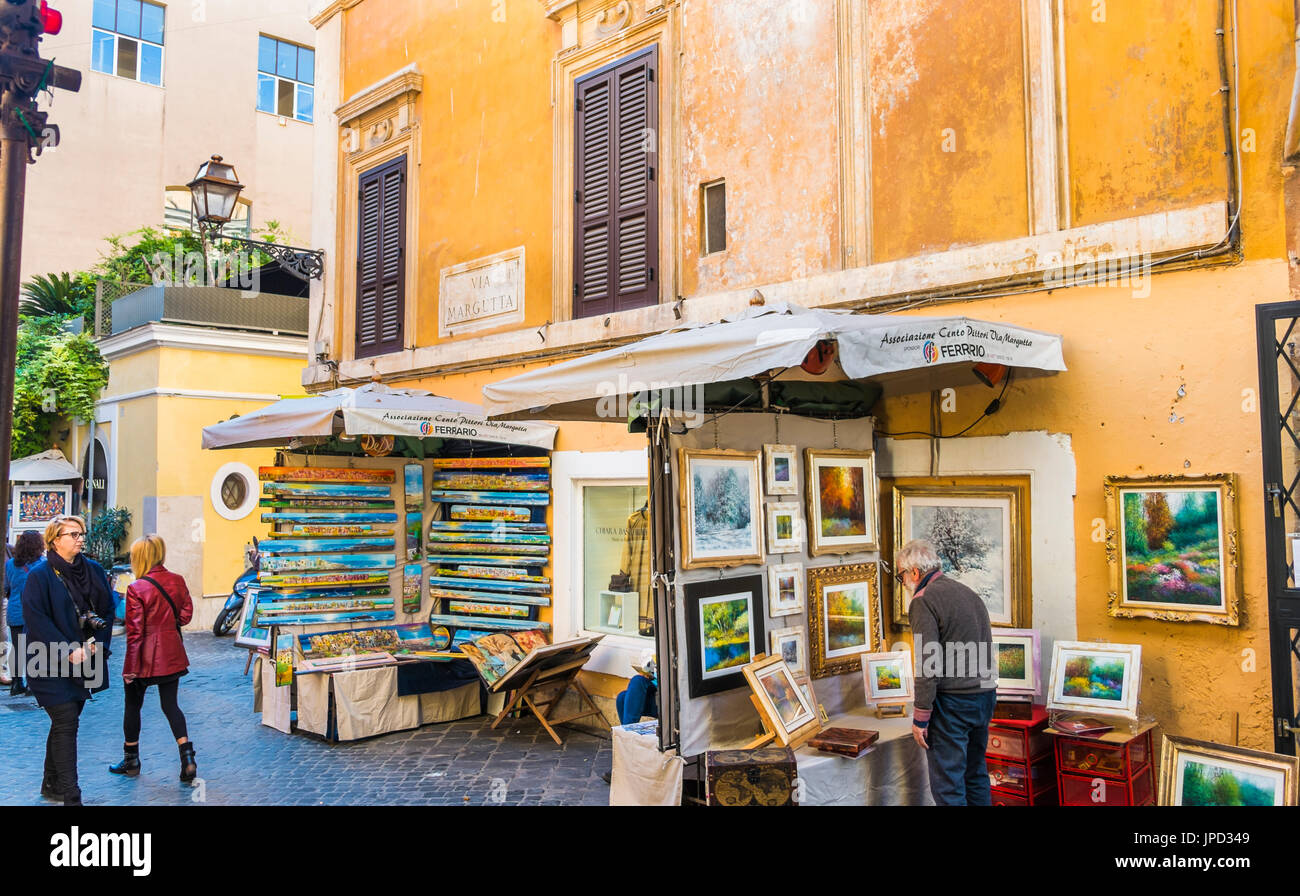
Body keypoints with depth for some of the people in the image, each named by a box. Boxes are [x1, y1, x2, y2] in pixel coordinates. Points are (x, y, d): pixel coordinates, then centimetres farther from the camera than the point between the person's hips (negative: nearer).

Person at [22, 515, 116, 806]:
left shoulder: (93, 570, 6)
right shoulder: (40, 574, -10)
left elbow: (107, 609, 9)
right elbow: (36, 619, -15)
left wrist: (97, 642, -6)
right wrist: (68, 652, -18)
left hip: (85, 660, 6)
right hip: (52, 665, -6)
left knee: (65, 723, 15)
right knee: (66, 725, -7)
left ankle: (51, 785, 30)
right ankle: (71, 797, -4)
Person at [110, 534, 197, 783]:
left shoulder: (136, 589, -16)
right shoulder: (177, 581, -2)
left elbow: (134, 632, -14)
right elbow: (186, 614, 5)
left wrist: (130, 667, -9)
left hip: (145, 656, -4)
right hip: (172, 654, 5)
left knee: (133, 706, 14)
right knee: (170, 704, 11)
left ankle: (131, 760, 27)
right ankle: (187, 758, -2)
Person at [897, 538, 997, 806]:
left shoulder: (924, 601, -12)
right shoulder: (969, 593, 15)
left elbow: (928, 665, -17)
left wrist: (920, 717, -13)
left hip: (952, 702, -9)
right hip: (985, 695, 9)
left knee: (947, 783, -3)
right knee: (976, 774, 19)